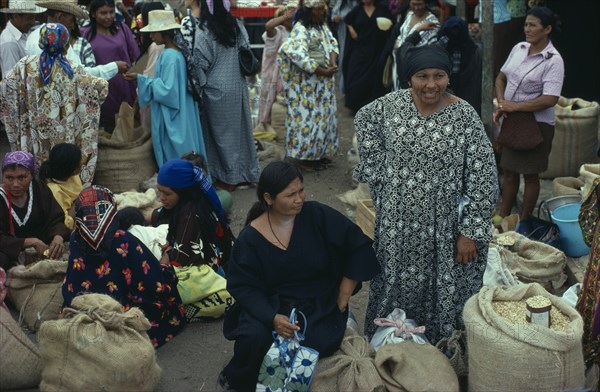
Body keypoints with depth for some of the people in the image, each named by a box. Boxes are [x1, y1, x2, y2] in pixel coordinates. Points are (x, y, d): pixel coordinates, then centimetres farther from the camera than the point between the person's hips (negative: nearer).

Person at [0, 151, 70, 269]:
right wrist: (32, 242, -29)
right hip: (11, 254, -4)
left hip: (40, 249, 4)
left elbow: (55, 220, -4)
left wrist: (58, 237, -27)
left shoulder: (38, 188, -1)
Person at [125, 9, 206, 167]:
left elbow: (167, 90, -22)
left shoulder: (169, 56, -20)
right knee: (180, 157, 14)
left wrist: (142, 80, -12)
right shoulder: (175, 52, 8)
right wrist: (141, 78, 12)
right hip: (174, 115, 9)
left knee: (174, 156, -1)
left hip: (171, 118, -9)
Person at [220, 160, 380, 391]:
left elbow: (359, 246, -7)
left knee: (320, 344, -29)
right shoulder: (250, 237, -10)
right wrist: (272, 317, -28)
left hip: (320, 304, 0)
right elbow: (244, 286, -10)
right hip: (271, 304, 0)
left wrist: (343, 298, -7)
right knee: (254, 337, -29)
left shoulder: (318, 216, -12)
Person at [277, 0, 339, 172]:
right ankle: (304, 157, 4)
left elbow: (332, 43, 10)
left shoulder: (322, 25, 8)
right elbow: (300, 56, -29)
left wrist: (333, 62, -11)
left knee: (324, 115, 13)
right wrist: (323, 71, -24)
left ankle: (319, 153, 24)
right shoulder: (300, 29, -19)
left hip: (324, 81, 8)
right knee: (308, 116, -5)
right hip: (307, 82, -8)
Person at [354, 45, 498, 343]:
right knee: (395, 285, 18)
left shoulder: (464, 116, -15)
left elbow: (483, 179, -13)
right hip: (396, 222, 3)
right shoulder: (391, 104, -6)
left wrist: (470, 232, -14)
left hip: (443, 227, -3)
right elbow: (363, 119, 17)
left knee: (442, 294, 9)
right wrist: (379, 168, 8)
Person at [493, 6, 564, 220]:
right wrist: (501, 103, -5)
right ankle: (503, 217, 27)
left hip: (536, 124, -6)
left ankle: (523, 222, 20)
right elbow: (501, 77, 12)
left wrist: (514, 106, -20)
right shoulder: (519, 48, 3)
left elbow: (550, 99, -23)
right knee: (509, 172, 15)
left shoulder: (553, 60, -16)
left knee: (530, 175, 7)